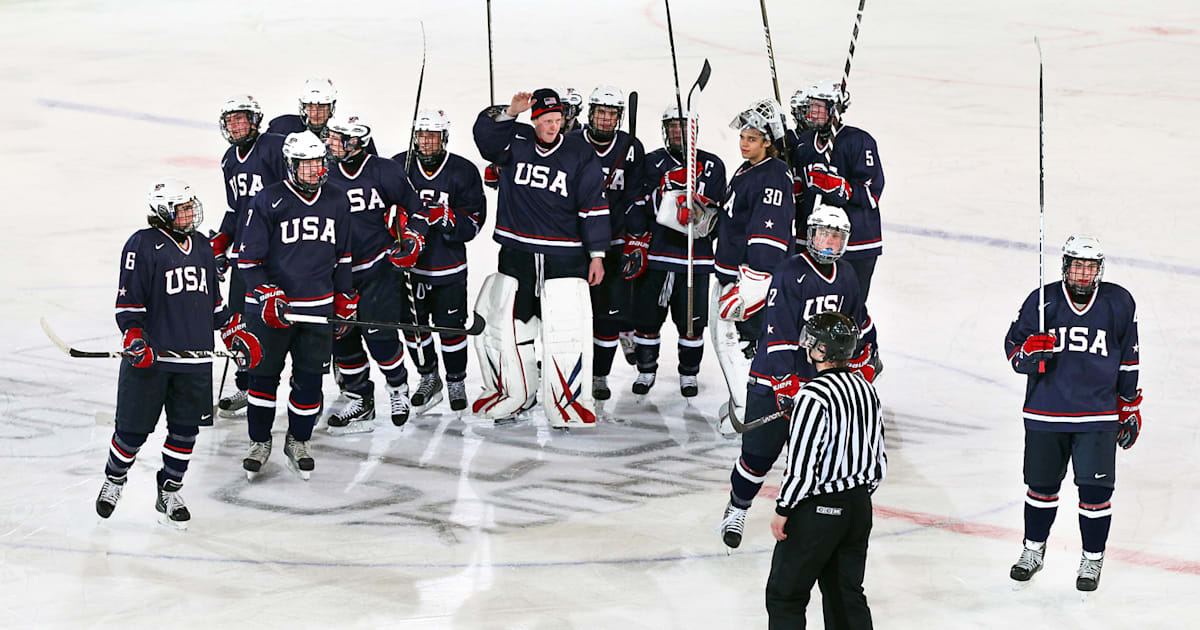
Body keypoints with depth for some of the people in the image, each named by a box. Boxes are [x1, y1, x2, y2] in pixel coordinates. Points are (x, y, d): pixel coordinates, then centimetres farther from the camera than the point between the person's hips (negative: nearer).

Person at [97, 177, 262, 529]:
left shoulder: (201, 246, 14)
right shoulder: (143, 245, -7)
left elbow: (213, 301, 23)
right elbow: (128, 301, -9)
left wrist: (236, 335, 16)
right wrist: (134, 338, -21)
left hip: (194, 358, 5)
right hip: (151, 356, -5)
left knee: (185, 429, 5)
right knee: (134, 429, 1)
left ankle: (169, 493, 20)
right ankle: (114, 480, 27)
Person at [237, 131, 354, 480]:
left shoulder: (337, 200, 5)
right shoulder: (268, 201, -10)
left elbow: (342, 253, 16)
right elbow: (249, 257, -8)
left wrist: (345, 296, 15)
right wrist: (267, 294, -17)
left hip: (318, 305, 3)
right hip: (270, 306, -3)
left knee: (309, 378, 6)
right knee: (264, 373, 7)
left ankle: (298, 442, 23)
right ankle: (259, 442, 22)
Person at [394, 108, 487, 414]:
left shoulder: (463, 171, -8)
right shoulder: (399, 166, -2)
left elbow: (473, 222, -9)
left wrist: (444, 217, -25)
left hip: (448, 266, -2)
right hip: (408, 262, 2)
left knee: (450, 326, 1)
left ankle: (456, 382, 20)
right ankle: (428, 377, 30)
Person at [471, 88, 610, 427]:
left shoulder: (580, 155, 1)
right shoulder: (515, 142, 5)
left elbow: (593, 207, 1)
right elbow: (485, 135, -13)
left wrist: (596, 254, -2)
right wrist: (509, 113, -28)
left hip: (564, 258, -2)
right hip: (516, 255, 2)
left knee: (565, 334, -8)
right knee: (501, 324, 6)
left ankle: (566, 402, 3)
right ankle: (512, 396, 21)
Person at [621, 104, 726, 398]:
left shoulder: (712, 166, 6)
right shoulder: (652, 163, 7)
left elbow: (719, 211, 7)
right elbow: (636, 209, 6)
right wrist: (636, 247, -1)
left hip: (695, 258, -1)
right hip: (654, 254, 1)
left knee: (692, 320, 3)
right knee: (647, 315, 4)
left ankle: (689, 374, 18)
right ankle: (646, 370, 20)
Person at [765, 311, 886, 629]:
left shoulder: (814, 396, -22)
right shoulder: (866, 388, 5)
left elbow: (802, 464, -22)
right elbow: (879, 460, 13)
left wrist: (782, 510, -11)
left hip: (817, 513, -8)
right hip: (859, 508, 8)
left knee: (785, 594, 3)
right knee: (846, 593, 17)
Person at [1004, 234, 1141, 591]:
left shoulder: (1119, 304, 1)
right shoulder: (1042, 301, -3)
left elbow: (1128, 361, 11)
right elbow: (1013, 351, 0)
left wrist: (1130, 407, 12)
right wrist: (1030, 350, -23)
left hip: (1098, 415, 0)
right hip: (1045, 413, 0)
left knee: (1095, 488, -3)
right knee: (1042, 484, 11)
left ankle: (1093, 559, 14)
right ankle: (1033, 550, 31)